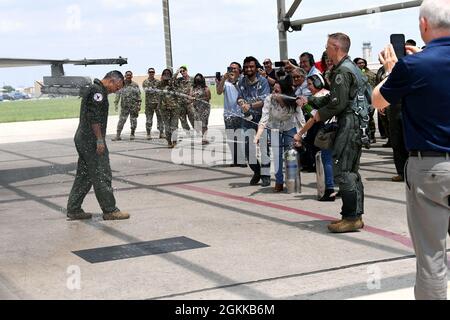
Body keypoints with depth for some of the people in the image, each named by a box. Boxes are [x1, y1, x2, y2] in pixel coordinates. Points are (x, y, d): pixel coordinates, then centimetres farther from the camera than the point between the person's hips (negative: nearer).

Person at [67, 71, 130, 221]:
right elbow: (94, 117, -21)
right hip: (92, 140, -11)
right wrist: (100, 140, -20)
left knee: (83, 175, 12)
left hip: (82, 139, 11)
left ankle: (73, 210, 14)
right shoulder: (97, 91, -13)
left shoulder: (94, 89, 20)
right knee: (102, 175, -5)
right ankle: (110, 211, 0)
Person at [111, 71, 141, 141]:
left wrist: (139, 105, -2)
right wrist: (116, 103, -2)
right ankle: (118, 135, -6)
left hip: (134, 106, 0)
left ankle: (132, 134, 18)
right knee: (121, 120, -6)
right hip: (124, 106, 0)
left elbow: (139, 95, 5)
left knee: (133, 120, 4)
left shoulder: (135, 85, 5)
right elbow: (118, 94, 6)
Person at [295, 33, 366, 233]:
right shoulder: (351, 67, 19)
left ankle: (351, 218, -7)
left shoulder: (343, 71, -14)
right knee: (351, 172, 13)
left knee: (341, 171, -9)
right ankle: (356, 216, 18)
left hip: (349, 124, -11)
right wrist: (310, 101, 18)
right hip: (357, 124, 11)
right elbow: (331, 98, 22)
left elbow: (338, 103, -19)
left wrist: (321, 114, -4)